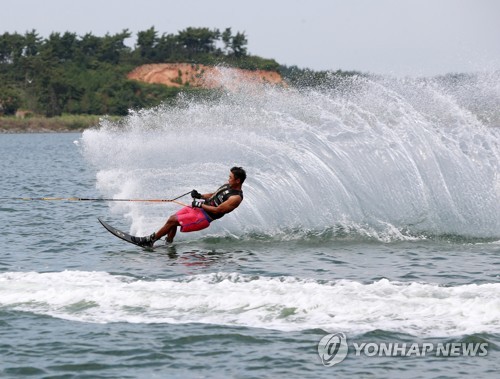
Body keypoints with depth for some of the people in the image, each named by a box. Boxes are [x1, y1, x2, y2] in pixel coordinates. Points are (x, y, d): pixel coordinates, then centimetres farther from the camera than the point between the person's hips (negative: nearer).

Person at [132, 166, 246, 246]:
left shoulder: (236, 197, -20)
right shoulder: (228, 186, 10)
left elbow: (217, 210, -23)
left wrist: (201, 205, -16)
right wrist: (200, 196, 8)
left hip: (205, 217, -9)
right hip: (199, 208, 9)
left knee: (172, 221, -10)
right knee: (173, 218, 2)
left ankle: (150, 240, 1)